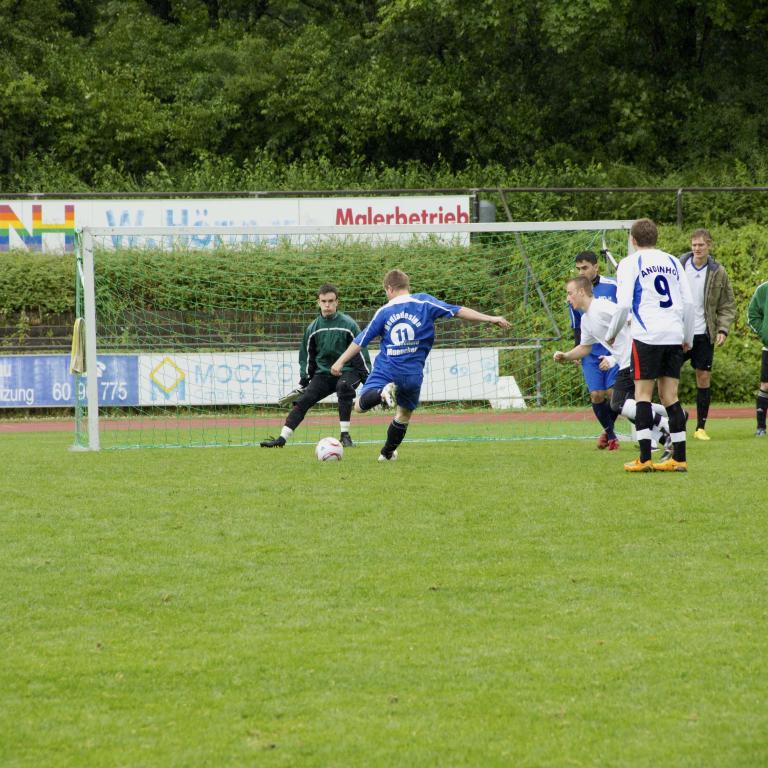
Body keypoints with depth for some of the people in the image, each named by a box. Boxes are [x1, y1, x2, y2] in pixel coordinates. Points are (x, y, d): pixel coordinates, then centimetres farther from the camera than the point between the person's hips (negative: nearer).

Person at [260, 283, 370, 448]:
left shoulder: (348, 325, -9)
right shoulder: (312, 329, 2)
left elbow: (361, 354, -4)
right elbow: (307, 357, 13)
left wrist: (369, 380, -5)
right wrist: (303, 382, 9)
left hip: (347, 371, -4)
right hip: (323, 373, 4)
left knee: (343, 386, -36)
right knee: (302, 401, -12)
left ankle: (345, 436, -30)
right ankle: (282, 439, -10)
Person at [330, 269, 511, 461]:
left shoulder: (384, 312, 2)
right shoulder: (424, 302, 0)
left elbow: (361, 340, 5)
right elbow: (458, 311, -5)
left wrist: (340, 362, 14)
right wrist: (490, 318, -3)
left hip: (385, 371, -1)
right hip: (412, 375, 1)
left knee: (359, 405, 0)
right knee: (404, 413, 23)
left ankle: (382, 393, -30)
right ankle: (387, 453, 29)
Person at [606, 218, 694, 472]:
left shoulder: (630, 263, 1)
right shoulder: (672, 261, 15)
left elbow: (624, 304, -7)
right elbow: (688, 302, 11)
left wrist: (612, 333, 7)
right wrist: (688, 338, 19)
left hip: (647, 335, -4)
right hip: (674, 335, 5)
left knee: (643, 393, 0)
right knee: (669, 395, 8)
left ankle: (644, 458, -7)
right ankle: (679, 458, 4)